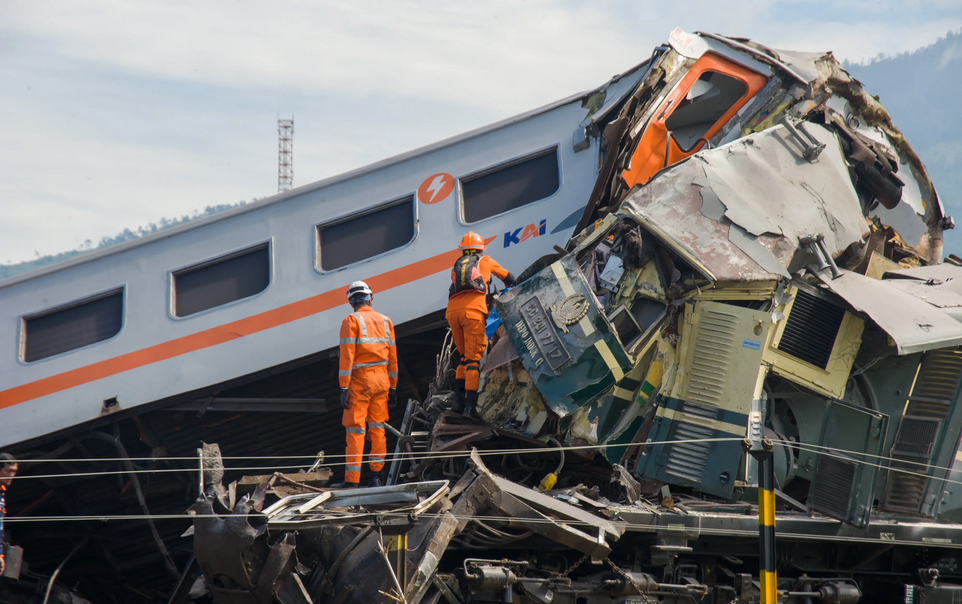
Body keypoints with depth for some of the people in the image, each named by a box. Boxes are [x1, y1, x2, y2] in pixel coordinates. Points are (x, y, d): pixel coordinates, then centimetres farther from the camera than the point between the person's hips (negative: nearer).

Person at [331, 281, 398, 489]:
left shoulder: (351, 321, -7)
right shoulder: (385, 321, 9)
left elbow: (347, 356, -13)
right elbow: (392, 357, 12)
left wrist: (344, 388, -12)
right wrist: (392, 387, 17)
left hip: (360, 380, -5)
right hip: (382, 379, 5)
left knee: (355, 429, -4)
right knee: (377, 427, 12)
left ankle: (352, 479, -6)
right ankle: (377, 475, 13)